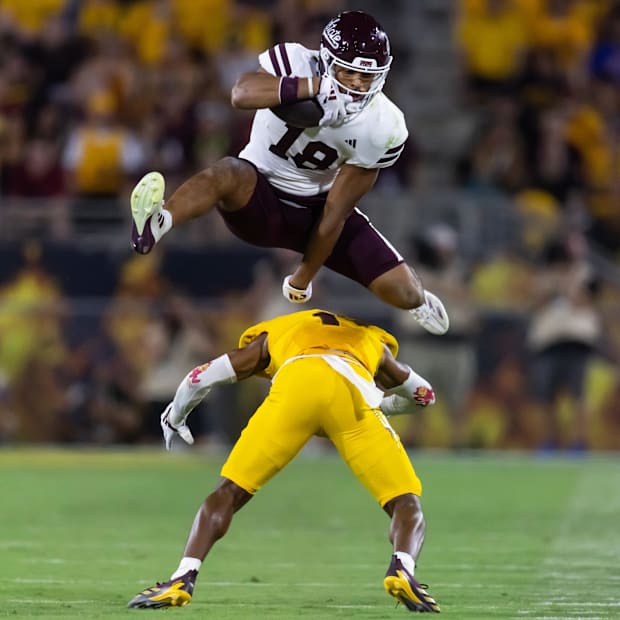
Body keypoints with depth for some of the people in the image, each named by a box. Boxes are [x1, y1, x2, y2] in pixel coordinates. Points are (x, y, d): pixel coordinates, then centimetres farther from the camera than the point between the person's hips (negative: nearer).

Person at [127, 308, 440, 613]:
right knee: (406, 504, 8)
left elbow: (201, 378, 40)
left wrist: (175, 418, 59)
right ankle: (401, 569, -23)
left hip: (295, 383, 0)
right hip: (354, 388, 0)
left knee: (229, 493, 14)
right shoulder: (373, 340, 45)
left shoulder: (273, 335, 42)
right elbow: (424, 393, 56)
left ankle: (182, 580, -4)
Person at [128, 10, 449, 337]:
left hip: (317, 208, 3)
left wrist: (301, 282, -10)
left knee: (405, 293, -4)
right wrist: (315, 87, -51)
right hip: (260, 199, -3)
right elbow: (242, 94, -43)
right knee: (229, 174, -39)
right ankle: (155, 224, -67)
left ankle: (413, 296, 37)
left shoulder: (383, 127, -17)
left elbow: (336, 211, -14)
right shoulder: (294, 63, -21)